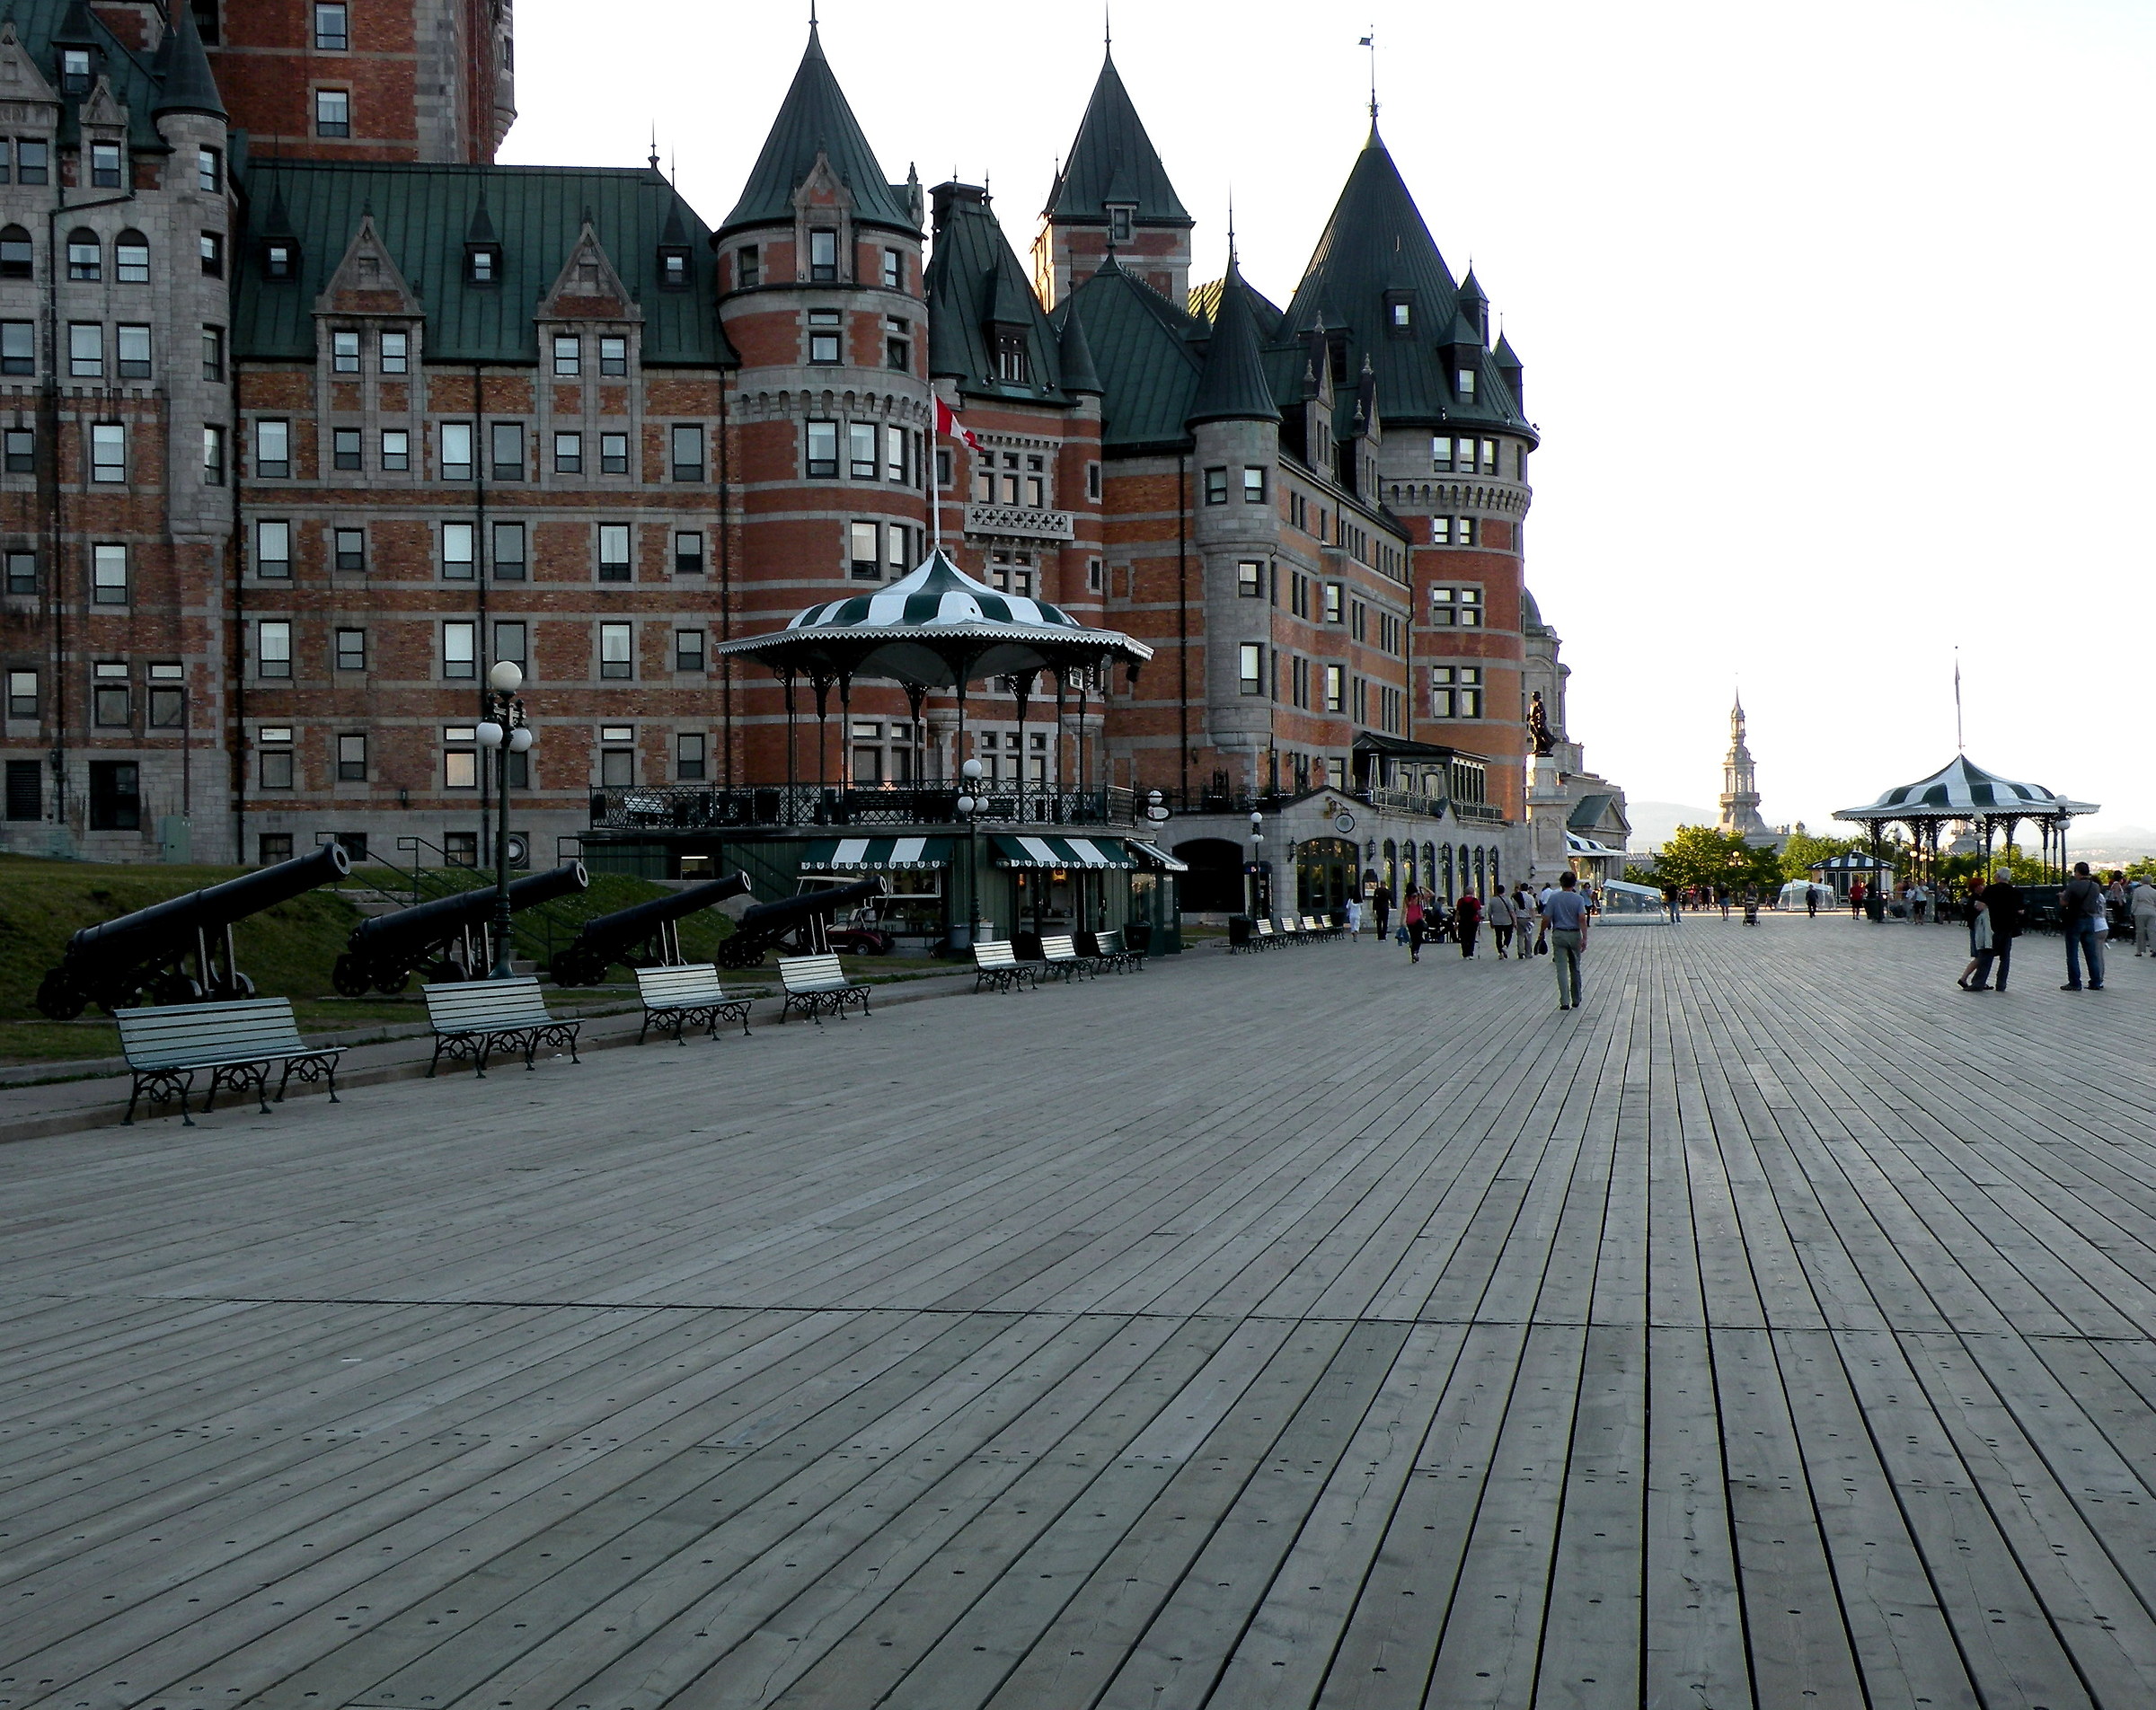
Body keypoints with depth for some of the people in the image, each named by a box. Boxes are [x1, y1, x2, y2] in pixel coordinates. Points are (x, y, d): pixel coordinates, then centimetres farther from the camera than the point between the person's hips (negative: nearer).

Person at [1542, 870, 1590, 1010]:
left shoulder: (1553, 898, -4)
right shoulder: (1579, 899, -3)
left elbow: (1546, 919, -5)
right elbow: (1582, 918, -13)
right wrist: (1585, 938, -14)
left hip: (1559, 935, -1)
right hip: (1575, 935, 1)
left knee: (1562, 969, -3)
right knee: (1575, 969, 14)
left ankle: (1565, 1001, -11)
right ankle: (1576, 1000, 22)